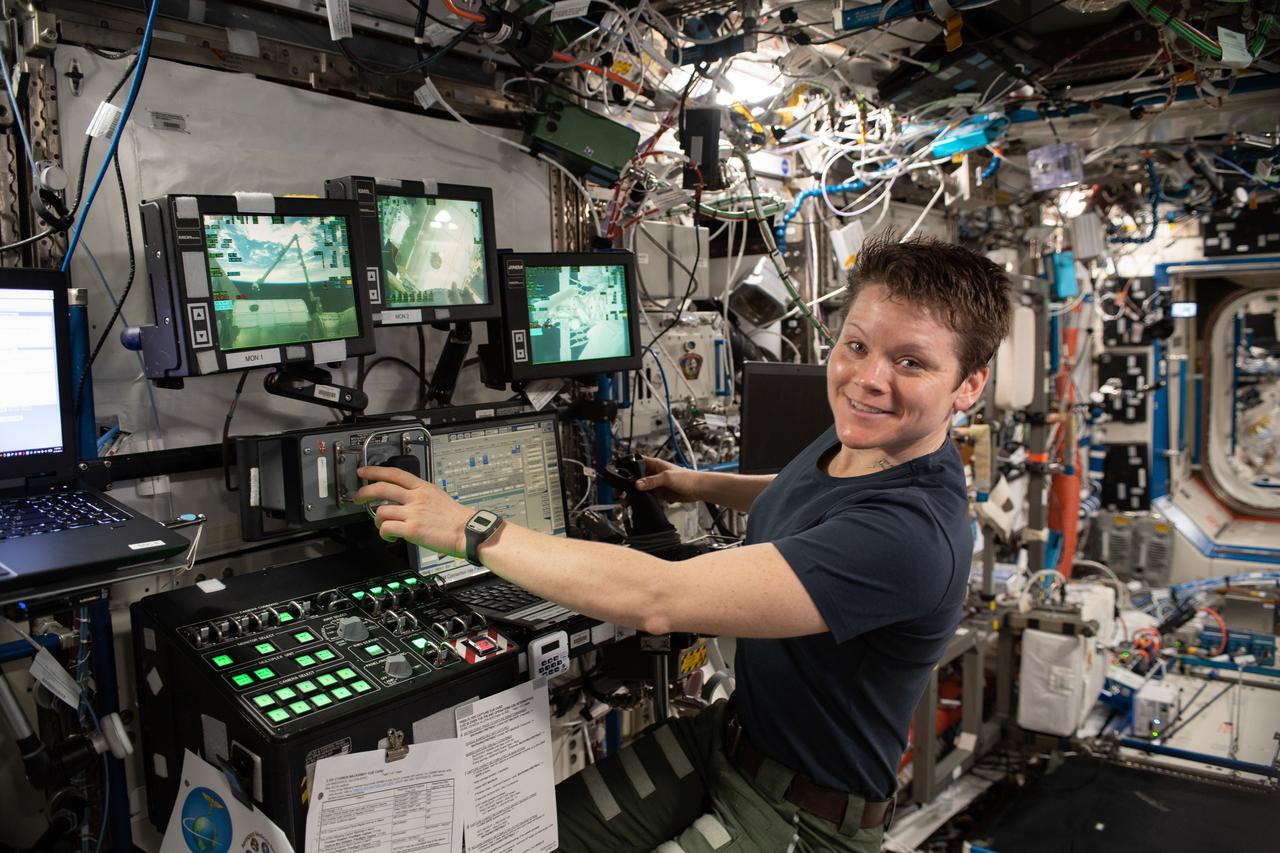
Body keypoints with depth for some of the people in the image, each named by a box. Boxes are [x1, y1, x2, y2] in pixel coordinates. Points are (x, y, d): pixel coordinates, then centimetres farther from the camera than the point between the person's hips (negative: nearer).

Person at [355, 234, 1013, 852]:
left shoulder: (911, 533, -34)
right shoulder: (856, 435, -4)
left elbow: (658, 598, -37)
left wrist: (469, 530, -28)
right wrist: (702, 484, 14)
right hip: (729, 736, 8)